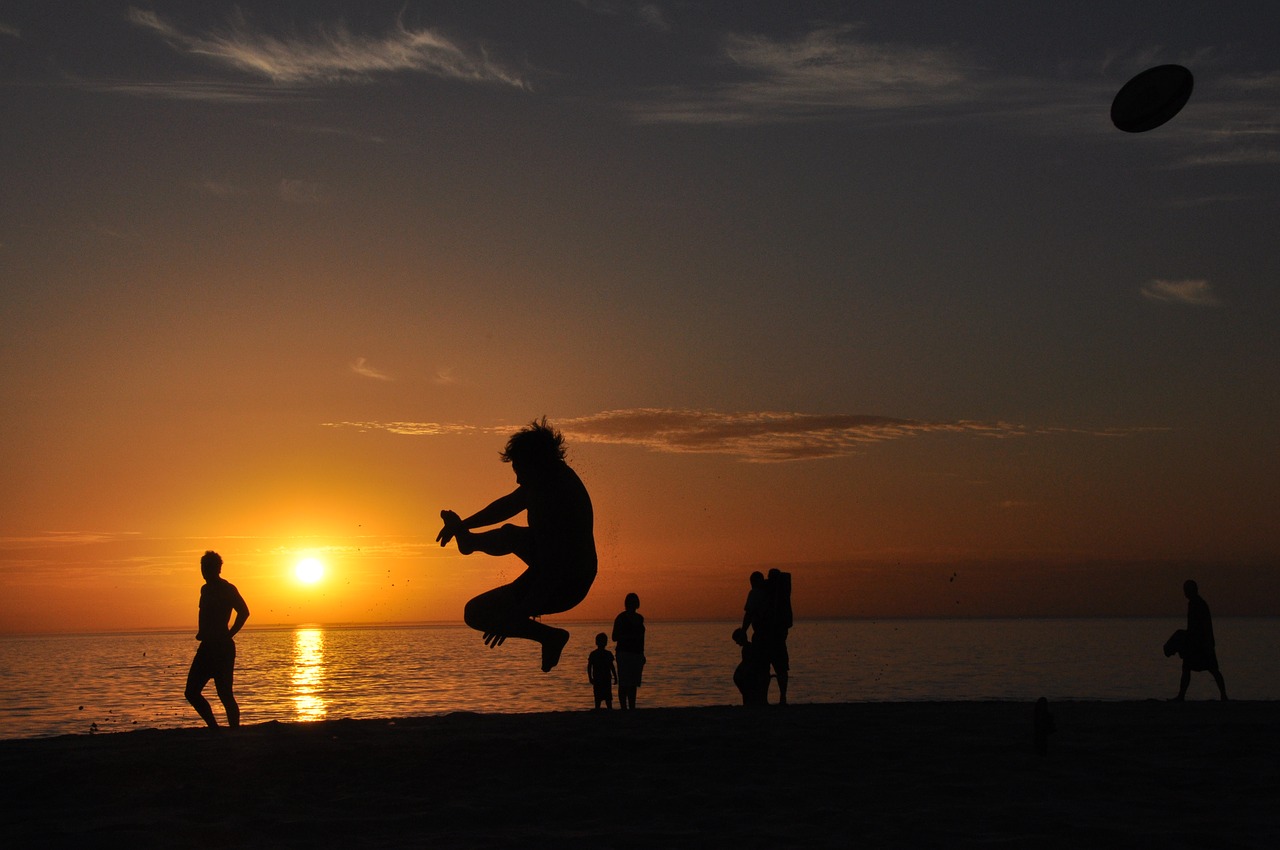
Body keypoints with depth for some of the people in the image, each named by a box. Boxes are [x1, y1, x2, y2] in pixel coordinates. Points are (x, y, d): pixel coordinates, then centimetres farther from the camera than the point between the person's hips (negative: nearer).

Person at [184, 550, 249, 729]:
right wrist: (202, 634, 16)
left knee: (225, 695, -9)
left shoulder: (227, 589, -8)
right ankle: (214, 729, 12)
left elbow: (243, 612, -16)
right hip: (207, 647, 9)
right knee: (191, 692, 6)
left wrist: (228, 635, -14)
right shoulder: (206, 589, 17)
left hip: (222, 647, -9)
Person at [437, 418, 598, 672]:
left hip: (562, 587, -9)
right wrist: (463, 525, 16)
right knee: (511, 535, 30)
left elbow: (552, 574, -35)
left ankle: (550, 636, 0)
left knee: (475, 613, -5)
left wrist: (514, 616, -34)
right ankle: (468, 539, 60)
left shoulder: (557, 502, -36)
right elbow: (508, 504, 9)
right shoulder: (553, 474, -8)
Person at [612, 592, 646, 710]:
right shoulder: (621, 618, -5)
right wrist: (628, 636, -22)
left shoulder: (639, 618, 12)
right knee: (624, 683, -8)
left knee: (633, 683, 7)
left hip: (637, 654, 6)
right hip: (624, 653, -6)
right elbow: (615, 637, -7)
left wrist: (642, 655, 20)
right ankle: (624, 708, -7)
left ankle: (632, 708, 9)